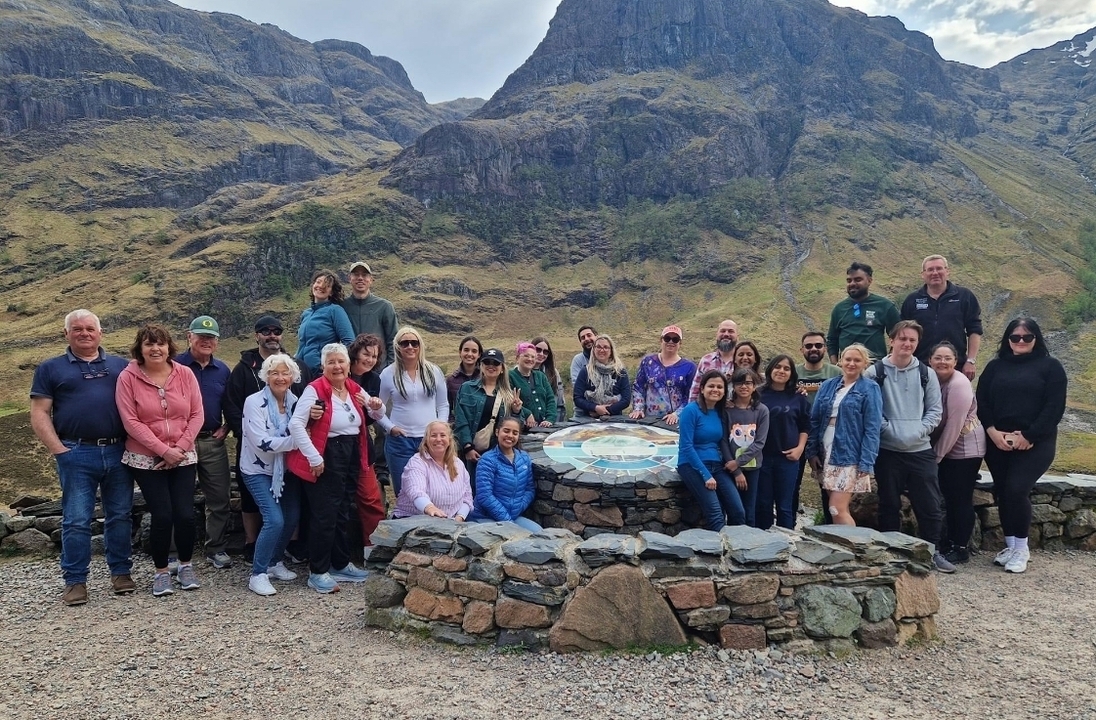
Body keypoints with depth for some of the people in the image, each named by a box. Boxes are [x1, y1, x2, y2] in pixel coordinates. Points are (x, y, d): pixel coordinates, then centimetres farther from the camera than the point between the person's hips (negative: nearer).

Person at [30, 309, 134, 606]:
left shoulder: (121, 366, 12)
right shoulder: (50, 368, 8)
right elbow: (39, 415, 2)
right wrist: (59, 450, -8)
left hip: (119, 452, 2)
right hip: (76, 455, -2)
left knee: (120, 516, 8)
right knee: (76, 521, 1)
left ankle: (121, 572, 19)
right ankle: (75, 581, 11)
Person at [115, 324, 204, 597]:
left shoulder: (185, 374, -2)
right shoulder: (127, 378, -7)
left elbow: (197, 415, 0)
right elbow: (131, 422, -10)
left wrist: (181, 447, -11)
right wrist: (163, 450, -15)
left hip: (184, 457, 2)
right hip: (146, 459, -2)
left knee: (185, 514, -2)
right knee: (162, 515, -4)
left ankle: (186, 565, 22)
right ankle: (161, 571, 17)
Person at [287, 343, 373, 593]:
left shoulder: (355, 389, 6)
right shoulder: (315, 390, -15)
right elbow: (295, 424, -23)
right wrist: (313, 457, -25)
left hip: (351, 457, 7)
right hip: (326, 460, -7)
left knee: (342, 514, 17)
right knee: (324, 516, -3)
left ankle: (341, 564, 30)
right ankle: (317, 573, 8)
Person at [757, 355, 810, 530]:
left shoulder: (798, 397, 4)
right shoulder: (759, 395, 1)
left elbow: (805, 426, 9)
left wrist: (800, 448, -3)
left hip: (787, 458, 0)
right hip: (762, 456, 0)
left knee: (785, 505, 5)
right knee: (762, 504, 6)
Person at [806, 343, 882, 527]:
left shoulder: (870, 388, -3)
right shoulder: (828, 386, 10)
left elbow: (872, 428, -9)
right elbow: (814, 420, 10)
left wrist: (866, 463, -15)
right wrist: (812, 452, 3)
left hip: (849, 457, -5)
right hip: (825, 454, 5)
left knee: (837, 509, -9)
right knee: (839, 509, 10)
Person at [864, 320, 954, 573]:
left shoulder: (927, 374, 7)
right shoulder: (875, 373, -3)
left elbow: (935, 409, 6)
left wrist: (920, 430, -8)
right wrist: (888, 429, -15)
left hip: (921, 450, 3)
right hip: (887, 450, -2)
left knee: (930, 505, 5)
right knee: (889, 504, 8)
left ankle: (933, 552, 20)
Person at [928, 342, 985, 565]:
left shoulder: (959, 384, -20)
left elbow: (953, 425, -20)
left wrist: (937, 455, -13)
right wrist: (934, 453, 1)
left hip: (965, 450, -7)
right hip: (944, 450, 7)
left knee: (961, 500, 0)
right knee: (949, 498, 13)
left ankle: (960, 548, 10)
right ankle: (949, 544, 22)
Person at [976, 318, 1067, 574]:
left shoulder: (1050, 366, 2)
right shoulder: (995, 366, 12)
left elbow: (1055, 407, -6)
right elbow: (981, 401, 6)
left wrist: (1028, 436, -13)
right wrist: (992, 431, -9)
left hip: (1035, 443, -4)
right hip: (998, 442, 4)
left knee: (1016, 490, -15)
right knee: (1002, 493, 5)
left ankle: (1022, 548, 0)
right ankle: (1010, 545, 18)